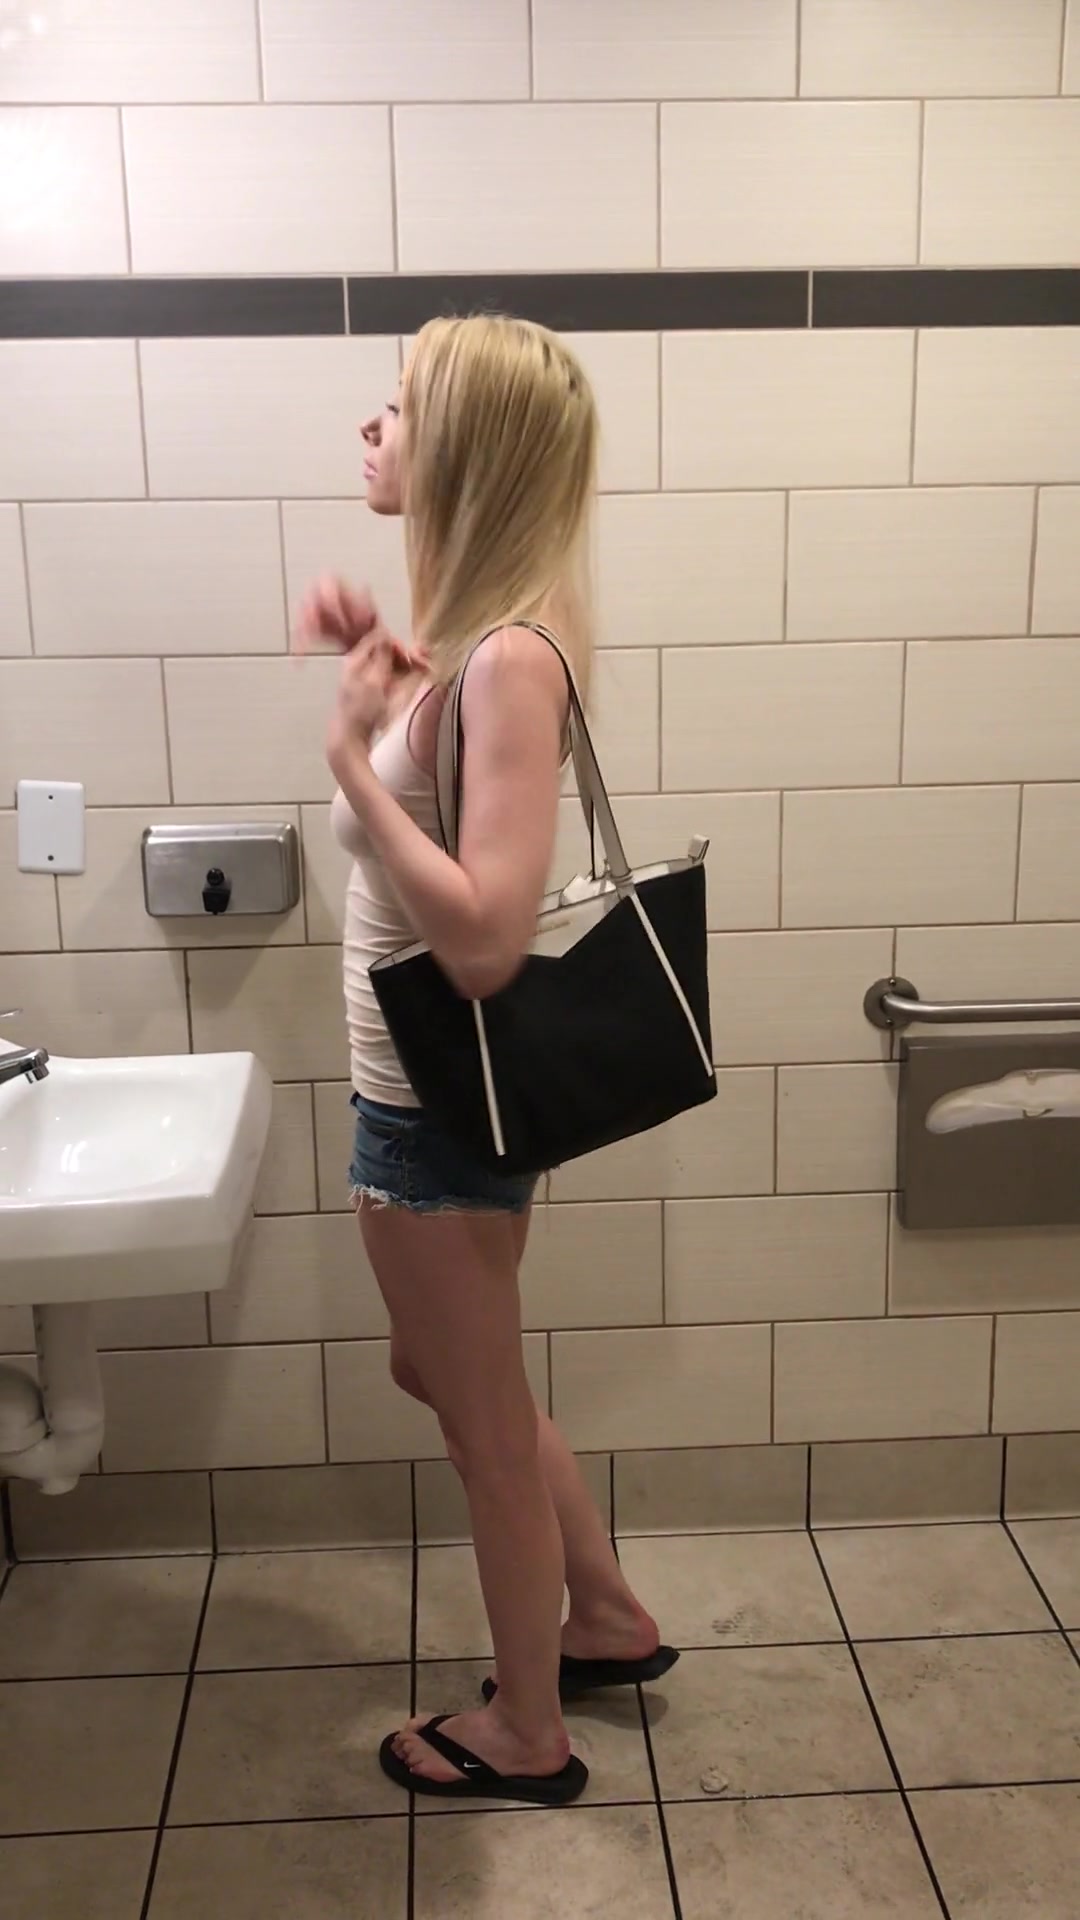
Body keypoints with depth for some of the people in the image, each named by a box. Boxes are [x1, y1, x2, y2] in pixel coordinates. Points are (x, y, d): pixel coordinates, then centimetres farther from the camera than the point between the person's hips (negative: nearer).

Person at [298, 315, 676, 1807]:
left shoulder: (509, 657, -24)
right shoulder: (469, 630, 3)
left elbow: (483, 939, -31)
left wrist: (355, 750, -25)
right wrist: (374, 660, 5)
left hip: (439, 1106, -9)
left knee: (485, 1421, 11)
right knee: (449, 1379, 26)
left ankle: (527, 1737, 37)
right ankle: (610, 1620, 46)